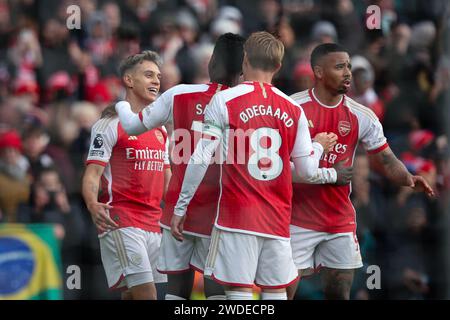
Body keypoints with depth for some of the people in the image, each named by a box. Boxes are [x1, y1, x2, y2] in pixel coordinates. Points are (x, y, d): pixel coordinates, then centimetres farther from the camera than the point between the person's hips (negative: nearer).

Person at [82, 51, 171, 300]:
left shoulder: (160, 129, 19)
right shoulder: (110, 125, -3)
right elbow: (92, 174, -10)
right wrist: (93, 205, -28)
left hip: (154, 223, 7)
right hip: (121, 223, -7)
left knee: (134, 295, 7)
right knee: (146, 294, -19)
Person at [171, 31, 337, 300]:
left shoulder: (225, 100, -2)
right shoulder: (293, 109, 8)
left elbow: (201, 159, -7)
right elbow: (308, 170, 10)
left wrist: (181, 207, -1)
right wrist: (318, 146, 32)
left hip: (237, 216, -4)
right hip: (278, 219, 4)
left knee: (239, 291, -6)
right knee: (276, 293, 8)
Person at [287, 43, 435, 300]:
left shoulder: (362, 117, 2)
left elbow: (387, 161, 3)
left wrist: (408, 178, -17)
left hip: (341, 221, 3)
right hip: (298, 219, -3)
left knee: (340, 293, 6)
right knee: (283, 291, -4)